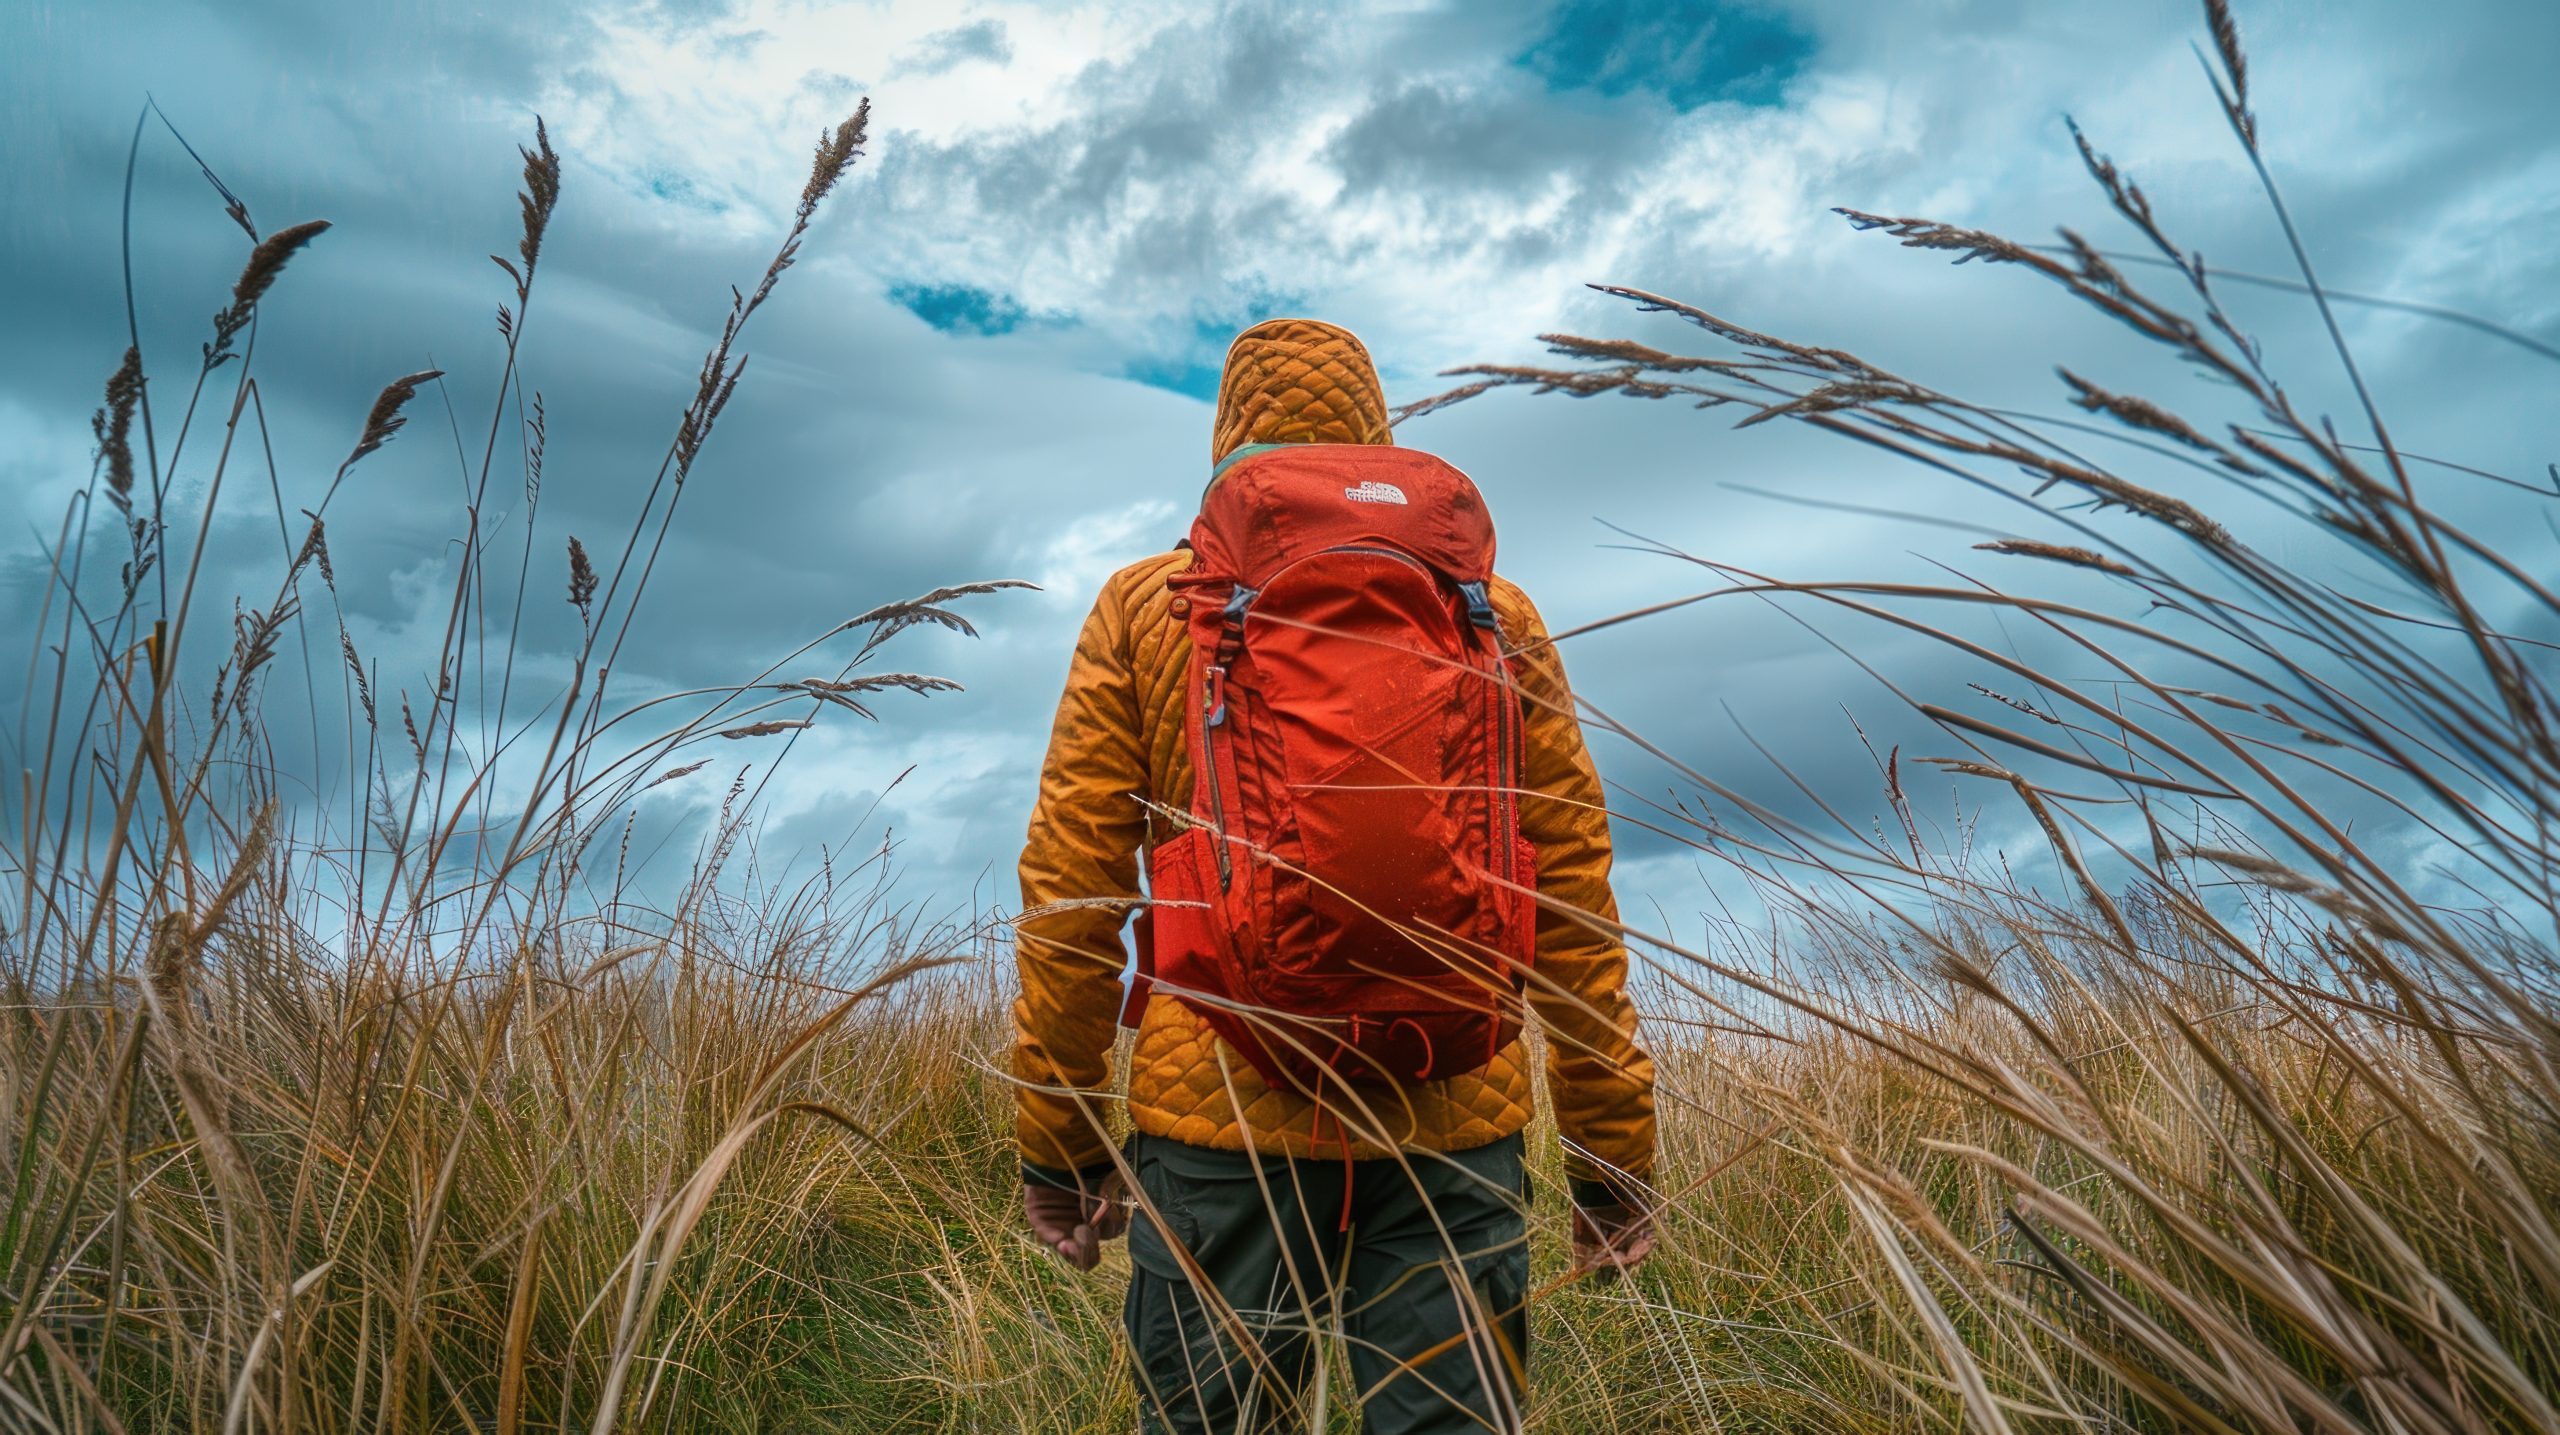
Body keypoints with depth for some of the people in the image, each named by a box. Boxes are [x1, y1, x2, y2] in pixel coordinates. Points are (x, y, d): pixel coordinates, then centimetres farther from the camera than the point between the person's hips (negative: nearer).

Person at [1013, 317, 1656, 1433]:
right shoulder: (1494, 615, 8)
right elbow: (1571, 896, 4)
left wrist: (1058, 1146, 7)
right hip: (1453, 1128, 1)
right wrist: (1611, 1151, 9)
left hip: (1215, 1118, 0)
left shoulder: (1145, 607, 5)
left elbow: (1067, 892, 1)